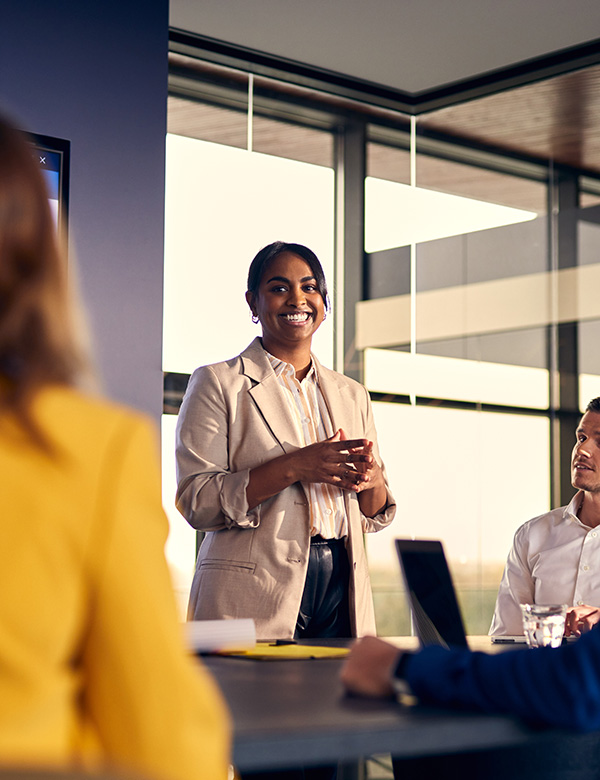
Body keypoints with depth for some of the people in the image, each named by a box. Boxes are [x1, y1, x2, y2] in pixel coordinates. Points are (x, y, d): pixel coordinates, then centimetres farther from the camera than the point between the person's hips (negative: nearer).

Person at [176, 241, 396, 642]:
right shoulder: (217, 383, 2)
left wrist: (372, 480, -4)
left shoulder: (352, 395, 18)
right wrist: (293, 467, -18)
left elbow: (375, 516, 19)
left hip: (342, 589, 4)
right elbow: (196, 501, -9)